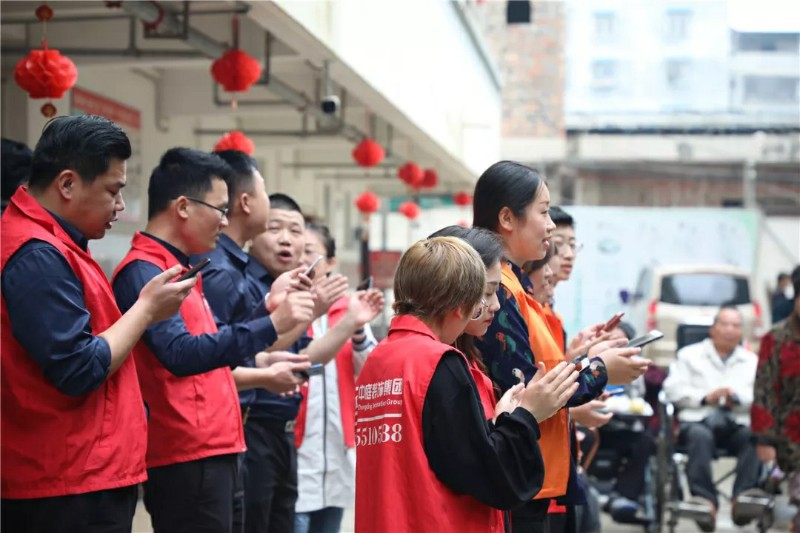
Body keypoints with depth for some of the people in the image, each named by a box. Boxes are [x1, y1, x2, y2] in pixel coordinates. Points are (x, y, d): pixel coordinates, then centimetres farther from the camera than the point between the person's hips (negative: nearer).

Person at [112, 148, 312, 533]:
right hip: (187, 457, -10)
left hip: (212, 450, 10)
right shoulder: (143, 272, -14)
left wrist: (262, 377, 25)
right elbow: (181, 355, -27)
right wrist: (272, 324, -27)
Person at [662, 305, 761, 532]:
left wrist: (738, 398, -12)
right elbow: (674, 389, 7)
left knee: (753, 437, -33)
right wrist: (705, 397, -8)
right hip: (697, 420, -1)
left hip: (738, 423, 2)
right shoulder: (690, 354, 23)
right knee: (700, 436, -37)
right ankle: (705, 500, -45)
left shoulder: (752, 360, 27)